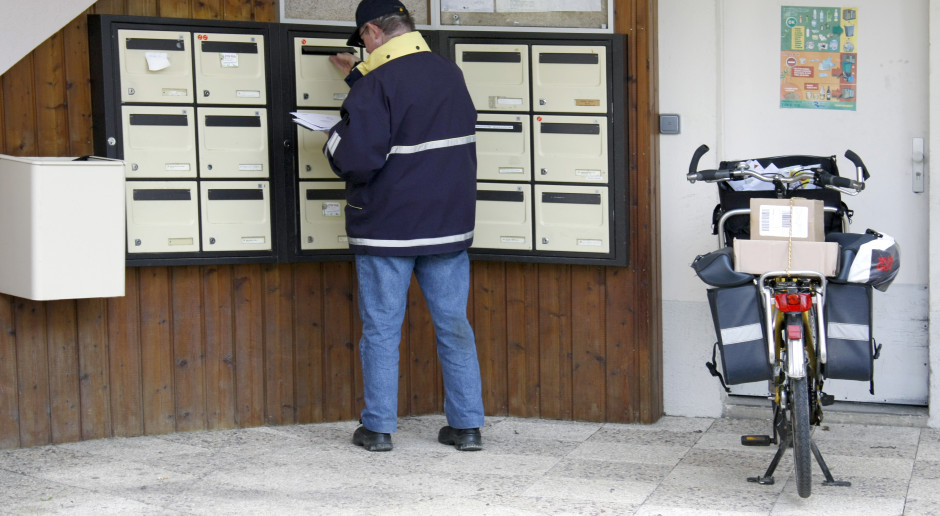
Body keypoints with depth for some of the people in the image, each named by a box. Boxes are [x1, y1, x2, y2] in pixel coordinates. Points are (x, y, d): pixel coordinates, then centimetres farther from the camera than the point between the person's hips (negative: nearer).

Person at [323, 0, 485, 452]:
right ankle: (466, 426, 12)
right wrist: (360, 77, 30)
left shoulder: (377, 85, -15)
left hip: (387, 228, -6)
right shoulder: (450, 74, 7)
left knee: (381, 330, 5)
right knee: (455, 326, 9)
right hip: (448, 226, 6)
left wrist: (334, 137, -1)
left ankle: (378, 428, 11)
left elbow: (356, 160, -21)